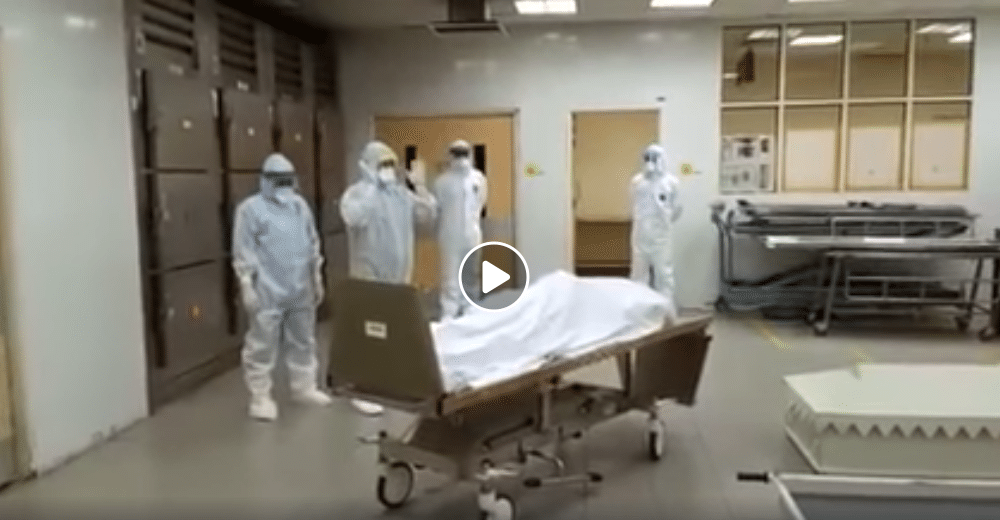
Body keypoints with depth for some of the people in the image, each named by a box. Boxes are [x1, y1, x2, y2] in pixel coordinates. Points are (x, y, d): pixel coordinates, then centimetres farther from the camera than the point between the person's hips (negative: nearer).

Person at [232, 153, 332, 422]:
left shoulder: (300, 205, 10)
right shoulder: (251, 208, -8)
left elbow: (312, 243, 16)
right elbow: (243, 251, -10)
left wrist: (317, 279, 15)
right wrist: (247, 286, -15)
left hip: (301, 290, 6)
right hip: (268, 292, -6)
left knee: (303, 341, 15)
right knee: (263, 345, 1)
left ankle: (304, 387, 30)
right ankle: (260, 397, 12)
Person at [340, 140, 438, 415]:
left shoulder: (402, 193, 8)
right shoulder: (356, 193, -10)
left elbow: (428, 217, 4)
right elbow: (354, 219, -31)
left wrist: (420, 186, -6)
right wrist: (374, 185, -28)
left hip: (399, 276, 6)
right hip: (369, 278, -6)